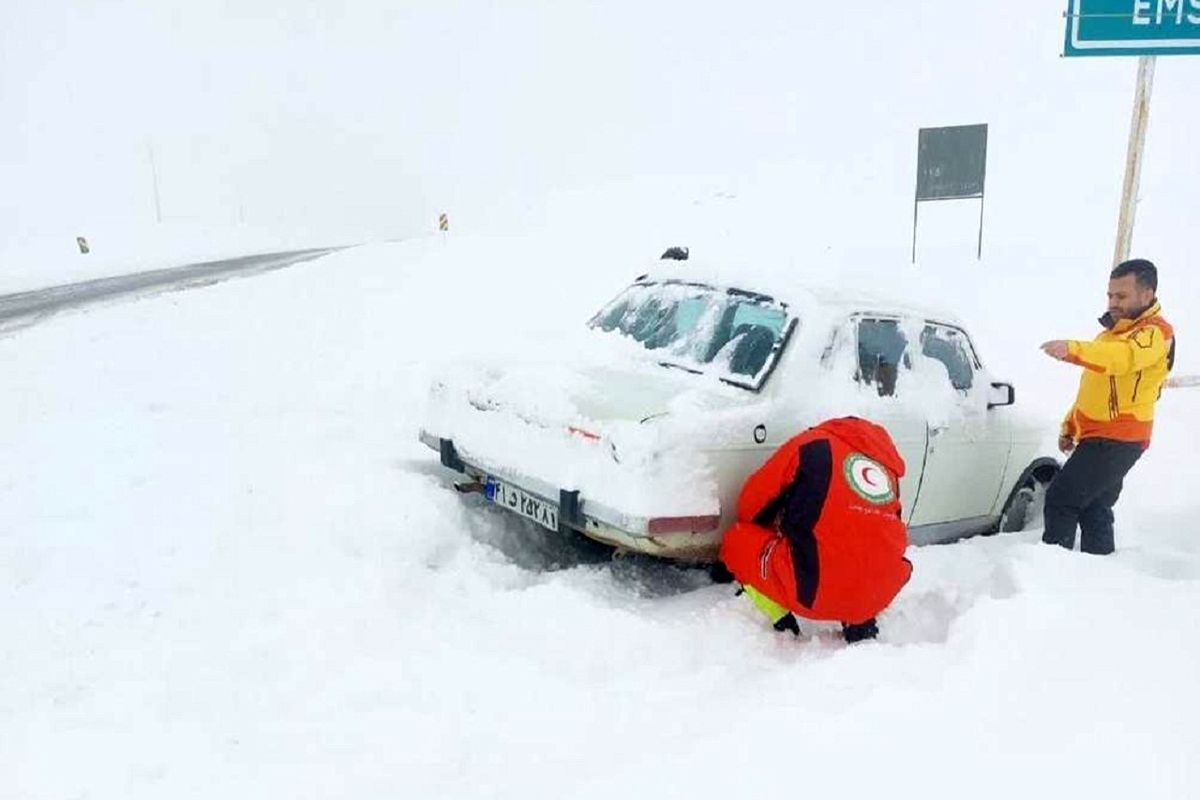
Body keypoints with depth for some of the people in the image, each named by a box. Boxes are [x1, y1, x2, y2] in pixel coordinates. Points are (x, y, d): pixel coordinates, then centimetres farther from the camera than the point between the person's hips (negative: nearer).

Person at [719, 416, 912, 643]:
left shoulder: (812, 444, 7)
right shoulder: (888, 463, 20)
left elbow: (752, 501, 11)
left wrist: (775, 530, 34)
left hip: (814, 591, -5)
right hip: (880, 596, 5)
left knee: (737, 540, 15)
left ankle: (782, 623, 5)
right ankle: (860, 623, 17)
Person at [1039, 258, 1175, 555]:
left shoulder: (1155, 332, -11)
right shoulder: (1113, 331, 19)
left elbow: (1122, 357, -35)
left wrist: (1072, 349, -50)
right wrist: (1069, 426, 20)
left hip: (1116, 440, -10)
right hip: (1098, 438, 10)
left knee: (1060, 499, -14)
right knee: (1093, 511, 14)